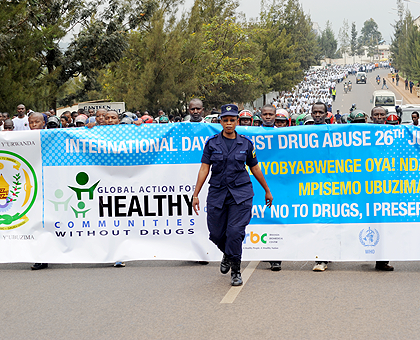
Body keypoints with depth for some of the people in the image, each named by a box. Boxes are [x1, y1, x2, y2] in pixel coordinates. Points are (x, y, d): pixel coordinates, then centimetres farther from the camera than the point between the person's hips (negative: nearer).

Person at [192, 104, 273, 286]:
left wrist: (267, 191, 19)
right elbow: (204, 169, 0)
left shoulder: (246, 143, 3)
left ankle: (235, 271, 4)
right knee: (216, 233, 6)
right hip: (217, 193, 1)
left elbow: (255, 168, 13)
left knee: (235, 231, -12)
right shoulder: (212, 143, 2)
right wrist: (195, 194, -4)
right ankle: (227, 254, 40)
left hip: (240, 193, -1)